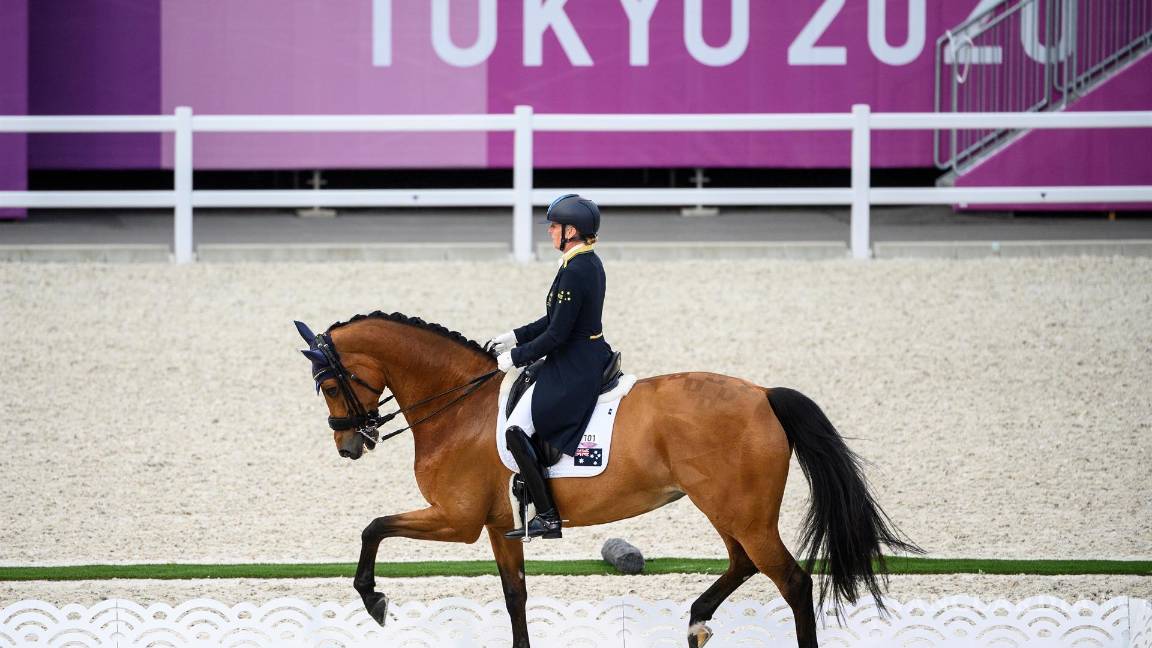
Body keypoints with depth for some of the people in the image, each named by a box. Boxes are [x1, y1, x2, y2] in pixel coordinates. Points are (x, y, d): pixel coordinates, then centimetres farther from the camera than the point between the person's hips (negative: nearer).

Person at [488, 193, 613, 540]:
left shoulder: (574, 271, -23)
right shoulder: (591, 263, 9)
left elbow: (556, 334, -22)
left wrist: (516, 357, -11)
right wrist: (515, 338, 15)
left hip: (573, 372, -11)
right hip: (591, 358, 11)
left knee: (516, 431, -10)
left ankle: (548, 517, -9)